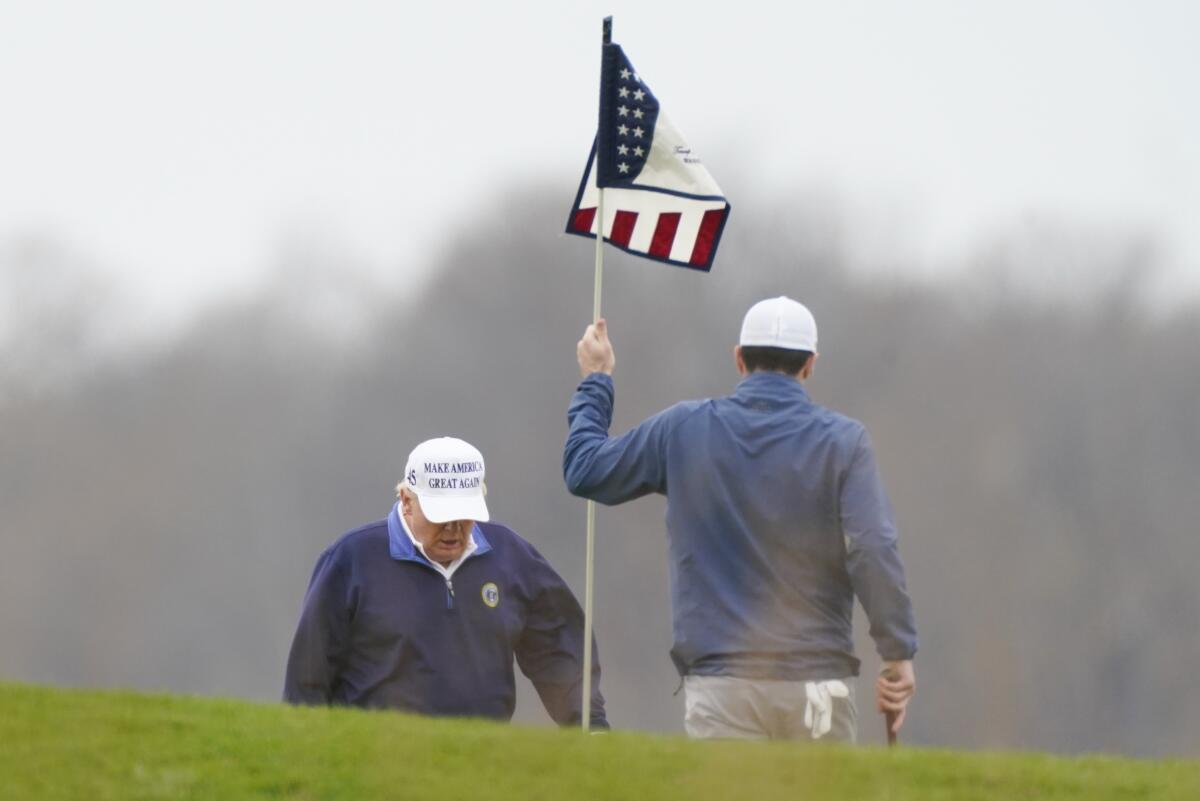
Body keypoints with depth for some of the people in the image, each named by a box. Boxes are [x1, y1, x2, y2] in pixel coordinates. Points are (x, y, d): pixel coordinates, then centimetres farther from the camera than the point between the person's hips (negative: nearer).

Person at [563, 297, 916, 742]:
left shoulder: (683, 430, 3)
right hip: (817, 685, 0)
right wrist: (898, 654, -7)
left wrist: (595, 383, 31)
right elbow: (873, 552, -11)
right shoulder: (841, 441, -2)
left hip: (720, 686, 0)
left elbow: (585, 471, 16)